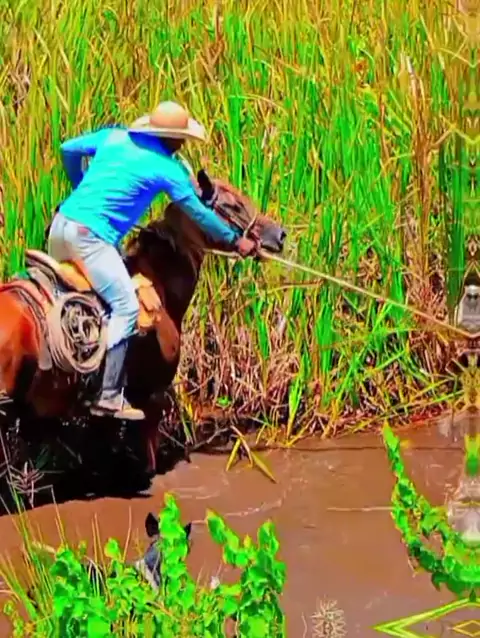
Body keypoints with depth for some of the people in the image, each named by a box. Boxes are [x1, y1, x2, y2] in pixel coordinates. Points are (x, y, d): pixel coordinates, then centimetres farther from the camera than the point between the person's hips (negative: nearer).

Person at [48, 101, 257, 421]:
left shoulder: (114, 137, 13)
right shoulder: (166, 169, -2)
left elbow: (69, 149, 20)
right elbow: (198, 213, 8)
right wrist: (235, 240, 21)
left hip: (62, 223, 8)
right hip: (91, 236, -8)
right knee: (126, 307, -7)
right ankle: (109, 397, -13)